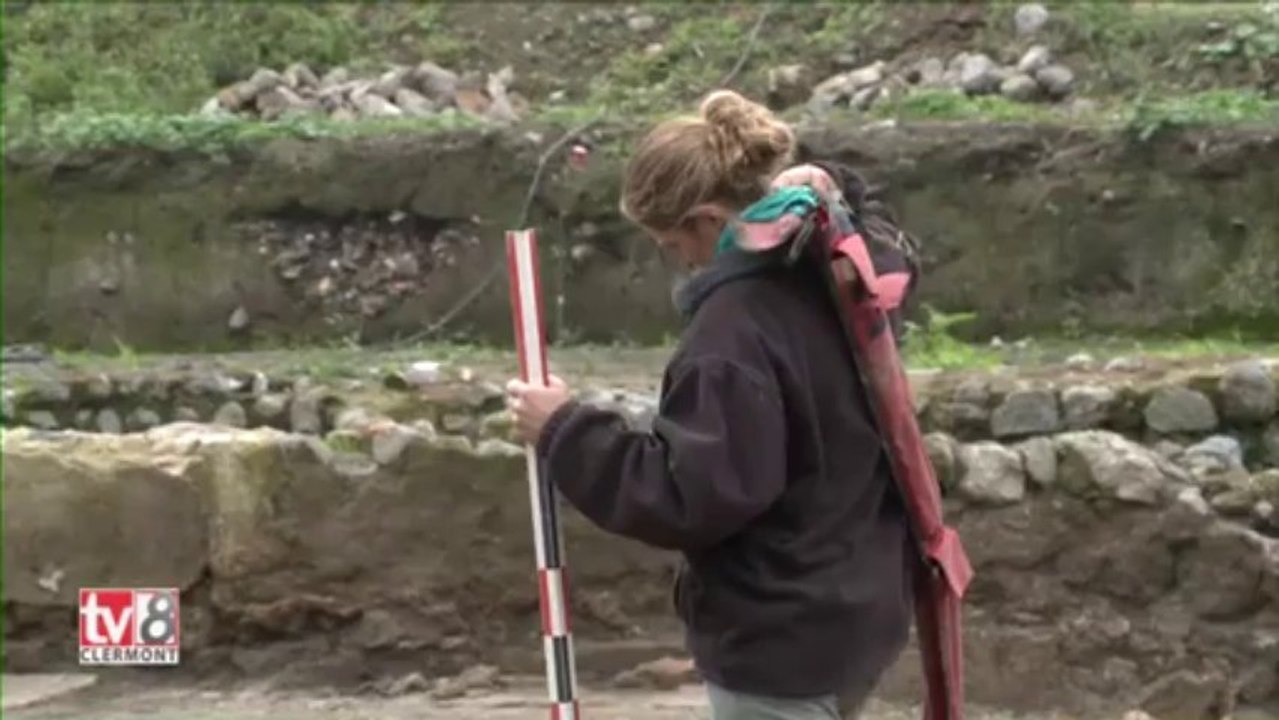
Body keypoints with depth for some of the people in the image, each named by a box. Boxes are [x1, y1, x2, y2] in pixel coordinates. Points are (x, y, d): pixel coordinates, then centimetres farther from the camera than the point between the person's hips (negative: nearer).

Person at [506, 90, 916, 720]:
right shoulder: (830, 281, 6)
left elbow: (689, 493, -28)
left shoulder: (736, 325, -25)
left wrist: (565, 431, -19)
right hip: (851, 608, 10)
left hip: (782, 634, -10)